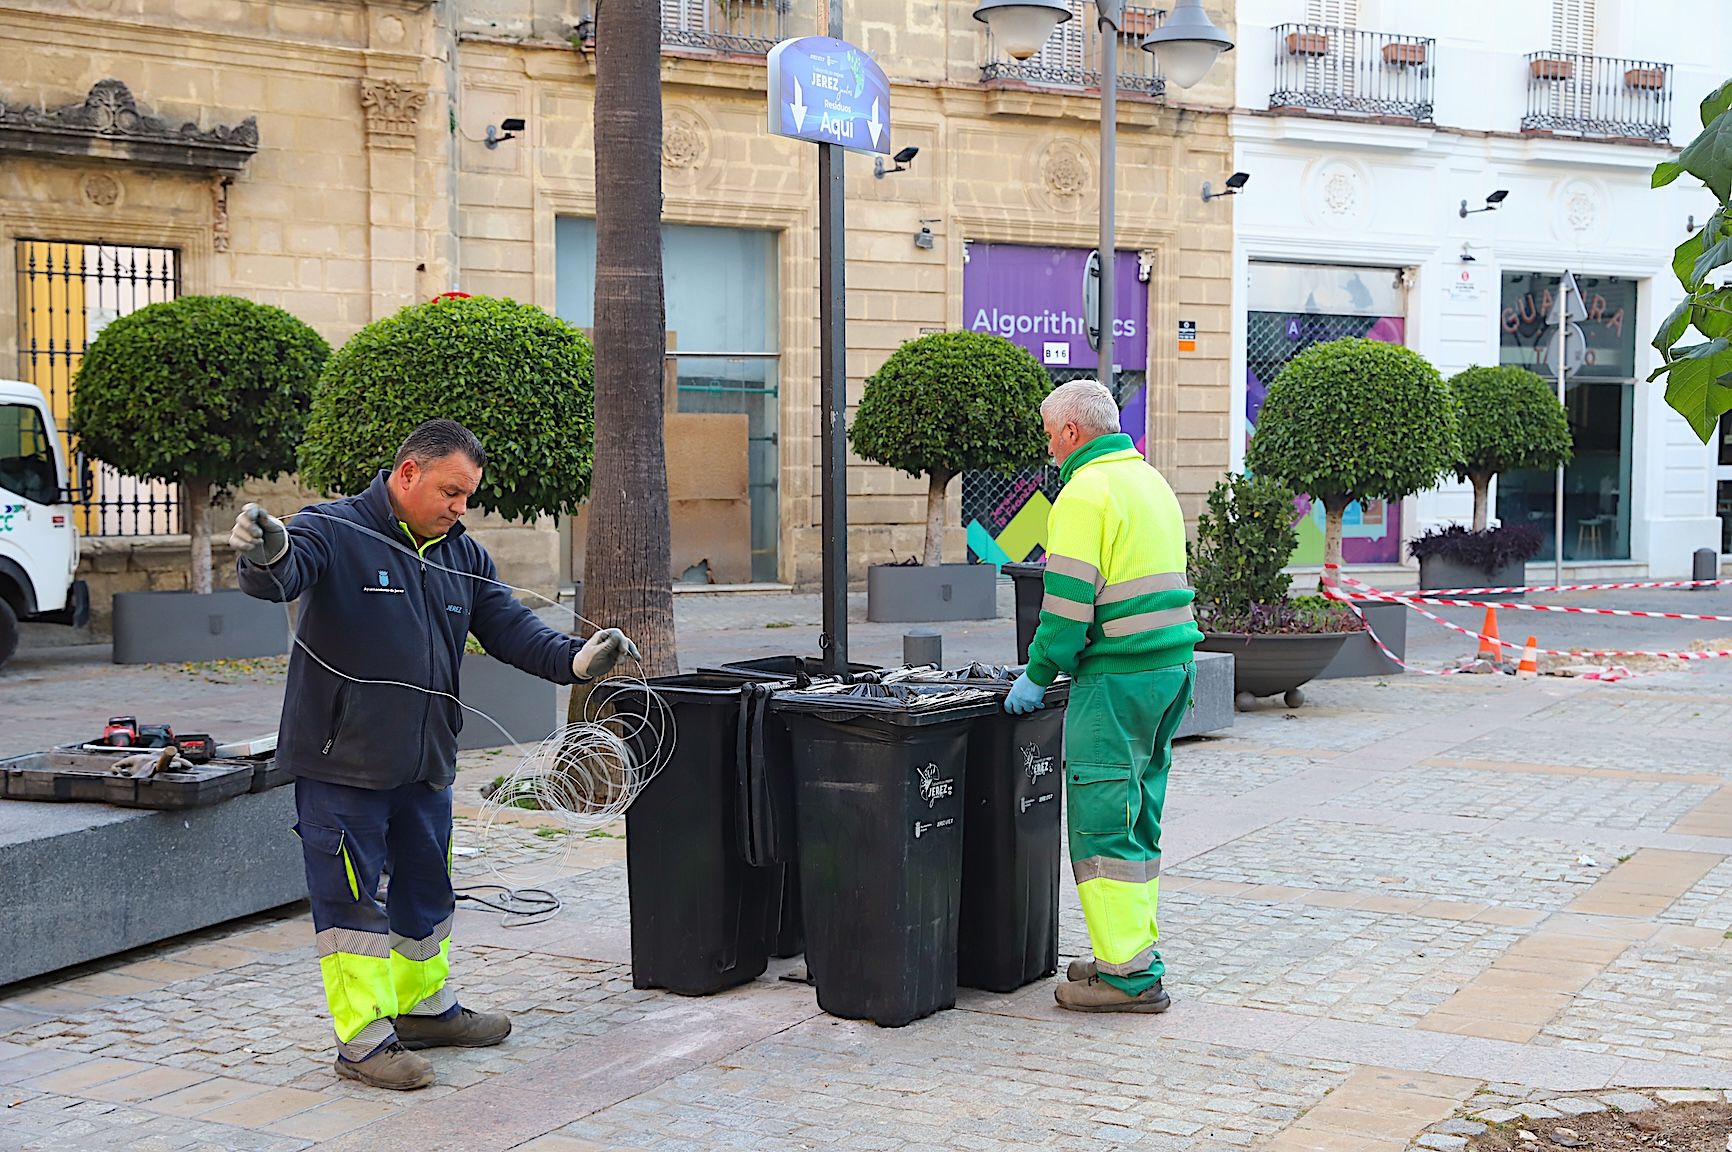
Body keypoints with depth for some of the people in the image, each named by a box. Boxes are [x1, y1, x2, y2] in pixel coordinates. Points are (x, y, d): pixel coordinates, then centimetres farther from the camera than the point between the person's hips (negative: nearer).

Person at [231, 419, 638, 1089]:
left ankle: (427, 1008, 37)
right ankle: (363, 1040, 6)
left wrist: (573, 659, -9)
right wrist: (267, 557, -53)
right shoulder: (334, 531, -12)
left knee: (427, 889, 20)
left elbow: (508, 626, 8)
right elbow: (281, 579, -28)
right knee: (352, 901, -2)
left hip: (425, 764, 8)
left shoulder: (463, 556, 11)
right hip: (342, 764, -7)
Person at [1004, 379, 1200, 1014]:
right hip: (1173, 664, 9)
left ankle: (1129, 975, -4)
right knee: (1137, 819, 15)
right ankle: (1134, 950, 21)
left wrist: (1037, 675, -6)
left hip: (1118, 677, -9)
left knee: (1103, 823, -5)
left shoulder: (1086, 492, -12)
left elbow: (1068, 601, -17)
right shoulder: (1150, 480, 17)